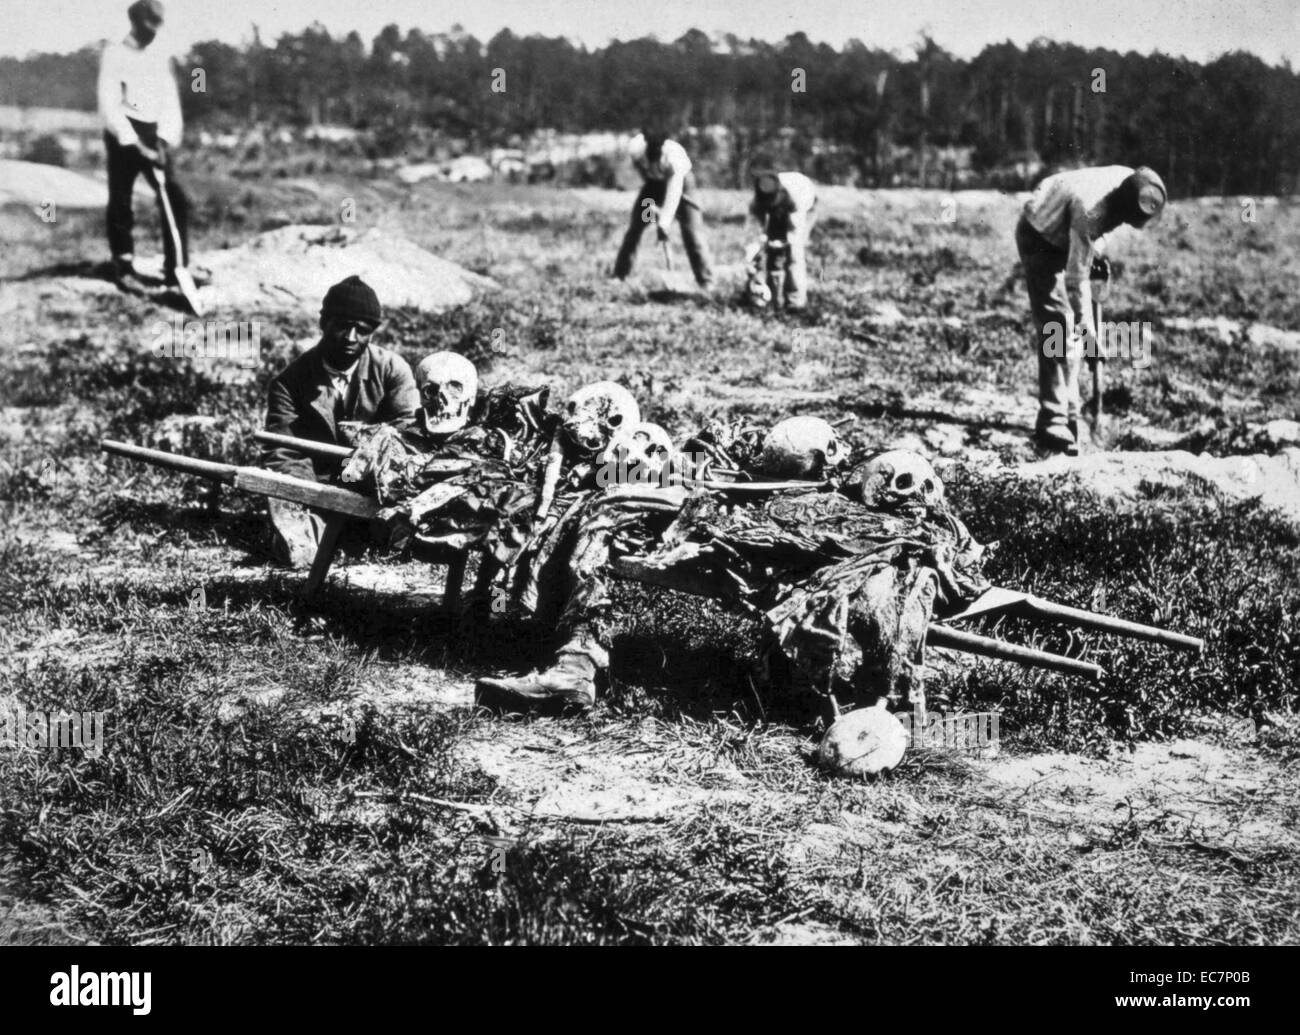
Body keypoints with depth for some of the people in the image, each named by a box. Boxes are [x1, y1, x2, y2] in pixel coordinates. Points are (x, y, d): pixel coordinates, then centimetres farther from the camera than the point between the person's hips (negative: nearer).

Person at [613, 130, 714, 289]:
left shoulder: (674, 156, -40)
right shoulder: (636, 149, -29)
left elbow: (674, 194, -44)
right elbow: (645, 176, -9)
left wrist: (664, 222, -52)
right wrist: (652, 204, -12)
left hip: (679, 180, -4)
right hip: (653, 181, 4)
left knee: (692, 231, -13)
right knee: (634, 227, -1)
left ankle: (706, 283, -10)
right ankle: (619, 274, 8)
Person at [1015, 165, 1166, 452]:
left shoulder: (1132, 183, -17)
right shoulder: (1090, 210, -39)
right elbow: (1076, 277, -32)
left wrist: (1098, 246, 0)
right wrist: (1087, 326, -27)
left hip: (1067, 236, 8)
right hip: (1041, 237, -8)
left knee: (1071, 326, 8)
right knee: (1057, 326, -16)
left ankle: (1069, 414, 16)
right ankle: (1052, 425, -17)